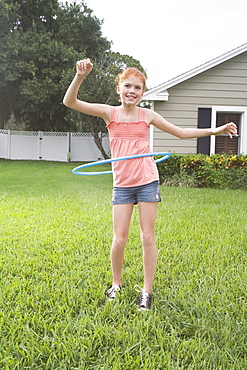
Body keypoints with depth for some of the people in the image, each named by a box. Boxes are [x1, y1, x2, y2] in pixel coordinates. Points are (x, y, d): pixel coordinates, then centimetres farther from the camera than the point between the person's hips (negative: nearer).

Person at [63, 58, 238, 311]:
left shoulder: (147, 116, 4)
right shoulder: (109, 113, 1)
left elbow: (181, 132, 13)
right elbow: (70, 102, -9)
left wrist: (215, 130, 7)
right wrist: (80, 76, -26)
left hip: (147, 181, 1)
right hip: (122, 184, 0)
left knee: (148, 238, 3)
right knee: (119, 240, 0)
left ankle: (147, 291, 16)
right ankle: (116, 284, 25)